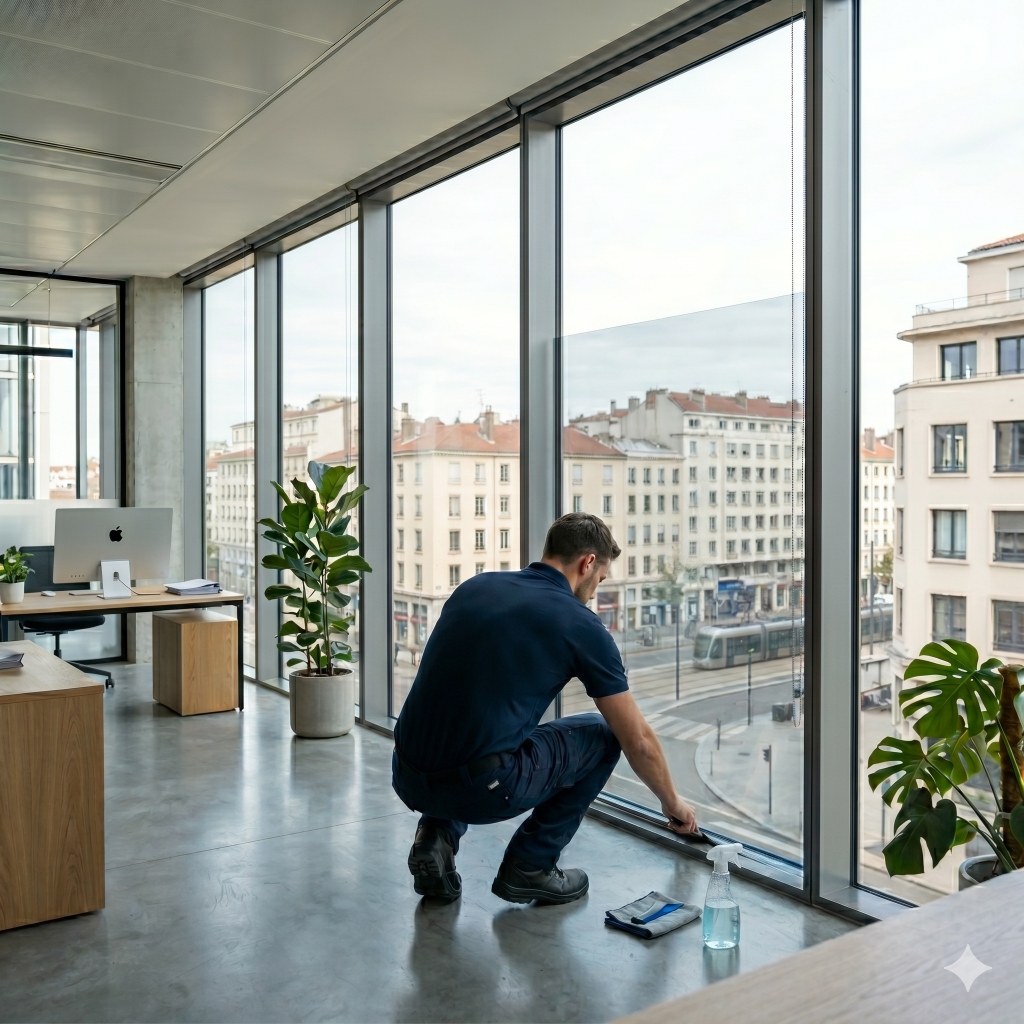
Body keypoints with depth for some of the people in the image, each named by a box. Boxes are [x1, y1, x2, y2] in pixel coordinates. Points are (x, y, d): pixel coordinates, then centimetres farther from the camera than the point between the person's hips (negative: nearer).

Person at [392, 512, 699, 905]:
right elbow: (638, 742, 8)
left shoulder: (474, 586, 15)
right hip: (481, 787, -6)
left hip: (407, 779, 6)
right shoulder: (581, 625, 0)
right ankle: (529, 867, 16)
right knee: (602, 736, 18)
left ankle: (437, 836, 16)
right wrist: (672, 802, 26)